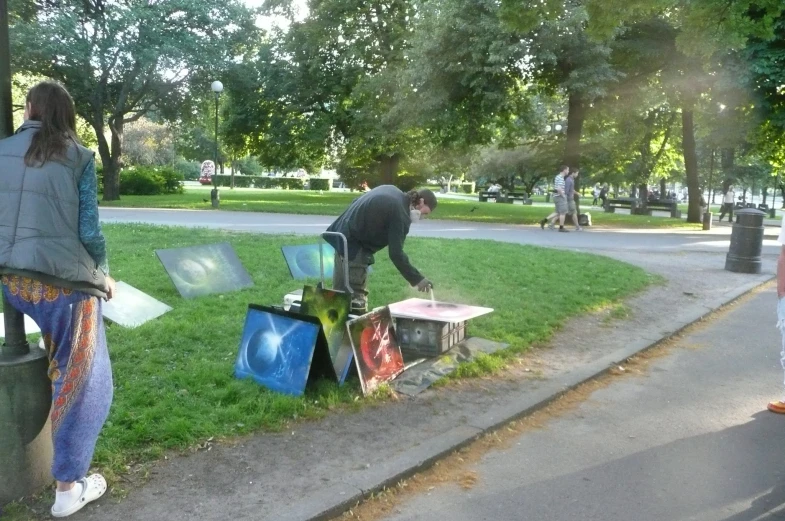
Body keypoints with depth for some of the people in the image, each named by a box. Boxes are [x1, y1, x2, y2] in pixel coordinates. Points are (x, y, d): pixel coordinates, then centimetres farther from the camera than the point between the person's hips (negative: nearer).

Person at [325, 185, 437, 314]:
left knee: (340, 291, 18)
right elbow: (396, 253, -18)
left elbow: (358, 204, 19)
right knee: (357, 295, -4)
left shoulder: (390, 190, 12)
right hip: (354, 247, -10)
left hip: (342, 237, 10)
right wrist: (417, 279, -13)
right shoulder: (400, 214, -16)